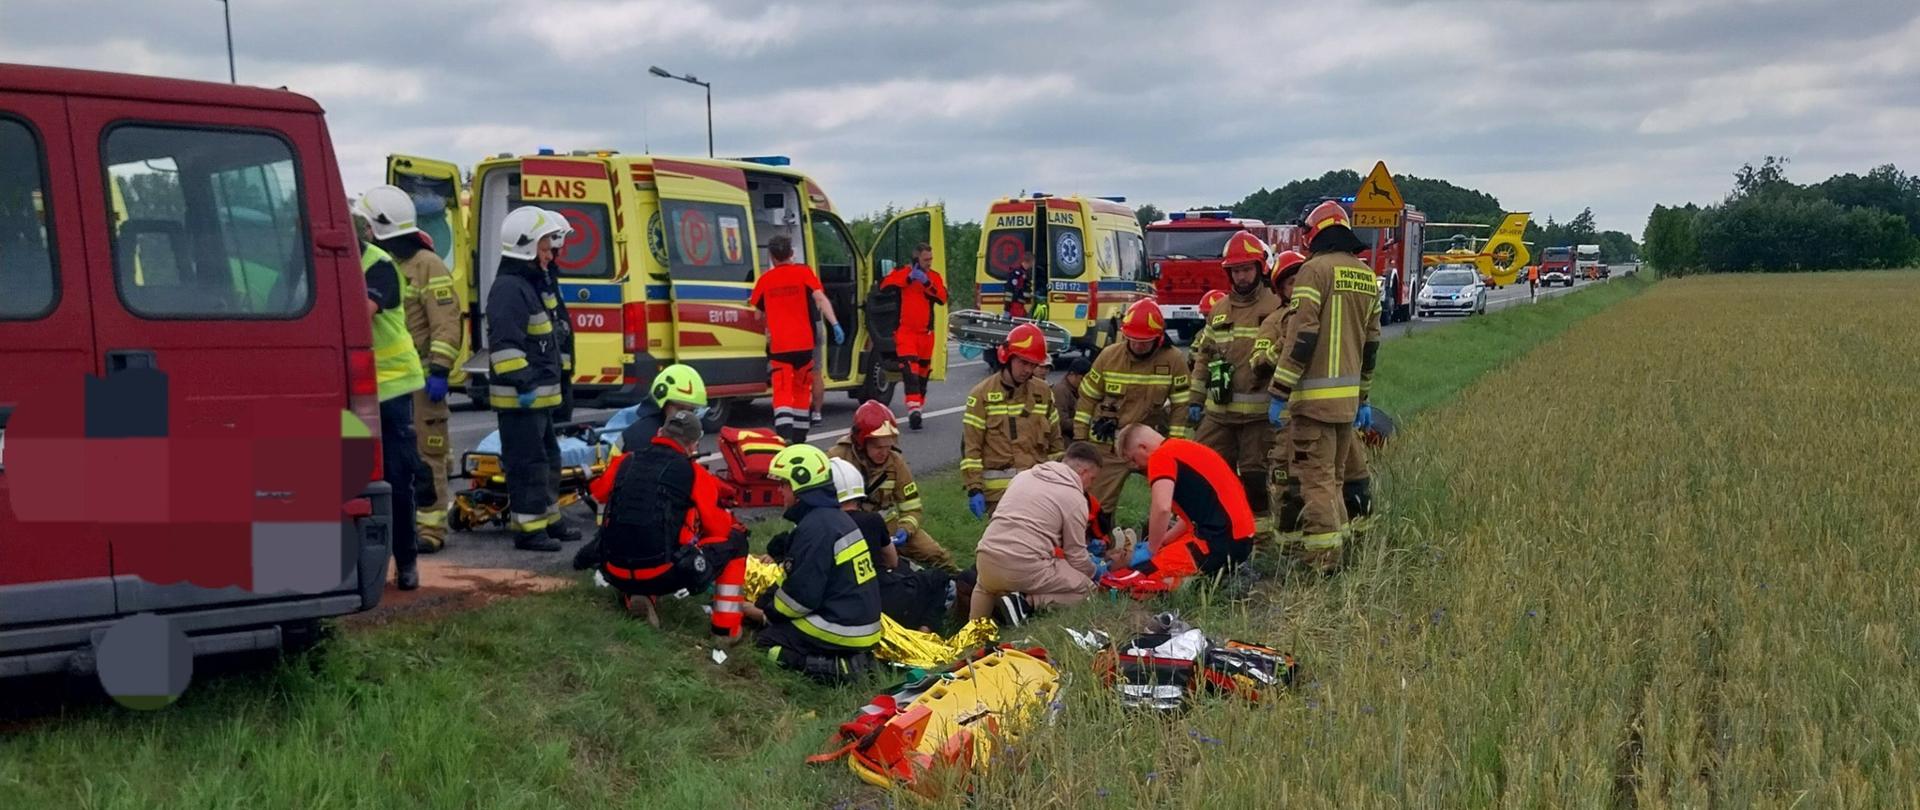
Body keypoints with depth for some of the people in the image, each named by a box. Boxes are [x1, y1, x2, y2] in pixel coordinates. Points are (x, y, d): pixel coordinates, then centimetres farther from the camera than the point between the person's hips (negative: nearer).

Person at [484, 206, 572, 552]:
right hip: (519, 398, -11)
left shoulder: (532, 284, 19)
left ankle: (547, 520, 28)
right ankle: (528, 529, -2)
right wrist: (523, 382, -28)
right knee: (529, 463, -7)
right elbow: (505, 344, -25)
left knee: (548, 459, 18)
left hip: (538, 395, 11)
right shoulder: (509, 289, -16)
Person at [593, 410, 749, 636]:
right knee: (736, 538, 14)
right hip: (663, 576, -5)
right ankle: (726, 627, 10)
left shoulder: (626, 462, 8)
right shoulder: (693, 474, -3)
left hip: (616, 573, 5)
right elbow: (720, 528, 4)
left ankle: (634, 596, 11)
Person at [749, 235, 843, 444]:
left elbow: (756, 307, 17)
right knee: (802, 388, 17)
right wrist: (835, 324, -19)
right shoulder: (804, 272, 0)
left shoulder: (765, 279, 5)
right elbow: (820, 298, -14)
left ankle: (785, 436, -25)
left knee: (782, 391, -5)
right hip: (803, 342, 1)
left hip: (778, 344, -1)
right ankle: (799, 437, 24)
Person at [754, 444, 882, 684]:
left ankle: (835, 668, -13)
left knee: (765, 644, 2)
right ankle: (855, 657, 7)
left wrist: (769, 614, -2)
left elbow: (803, 594, -19)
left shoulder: (815, 527, -19)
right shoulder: (836, 517, 12)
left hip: (841, 633, -9)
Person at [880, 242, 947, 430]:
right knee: (909, 370, -19)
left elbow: (942, 298, -8)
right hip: (905, 331, -4)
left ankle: (918, 408, 28)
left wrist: (927, 283, -20)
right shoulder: (902, 273, -1)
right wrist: (909, 278, -20)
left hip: (926, 333, 4)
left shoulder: (935, 276, 7)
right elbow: (884, 285, -17)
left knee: (923, 372, 14)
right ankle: (913, 410, -28)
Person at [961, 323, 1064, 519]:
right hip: (999, 487, -4)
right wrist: (974, 488, -9)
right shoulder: (982, 394, -2)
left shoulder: (1042, 392, 9)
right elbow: (970, 445, -4)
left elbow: (1055, 439, 17)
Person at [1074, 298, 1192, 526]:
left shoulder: (1174, 360, -9)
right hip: (1108, 447, 0)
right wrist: (1080, 439, 3)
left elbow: (1179, 406, -3)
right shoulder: (1109, 356, -5)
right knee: (1098, 504, 5)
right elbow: (1087, 398, 4)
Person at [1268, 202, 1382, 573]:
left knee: (1315, 478, -3)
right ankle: (1337, 546, 21)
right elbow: (1371, 343, 18)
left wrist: (1279, 393, -14)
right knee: (1332, 475, 18)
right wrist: (1363, 397, 25)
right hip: (1349, 397, 7)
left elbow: (1302, 337, -17)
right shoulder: (1368, 277, 14)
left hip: (1314, 396, -7)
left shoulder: (1315, 270, -9)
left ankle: (1323, 559, -3)